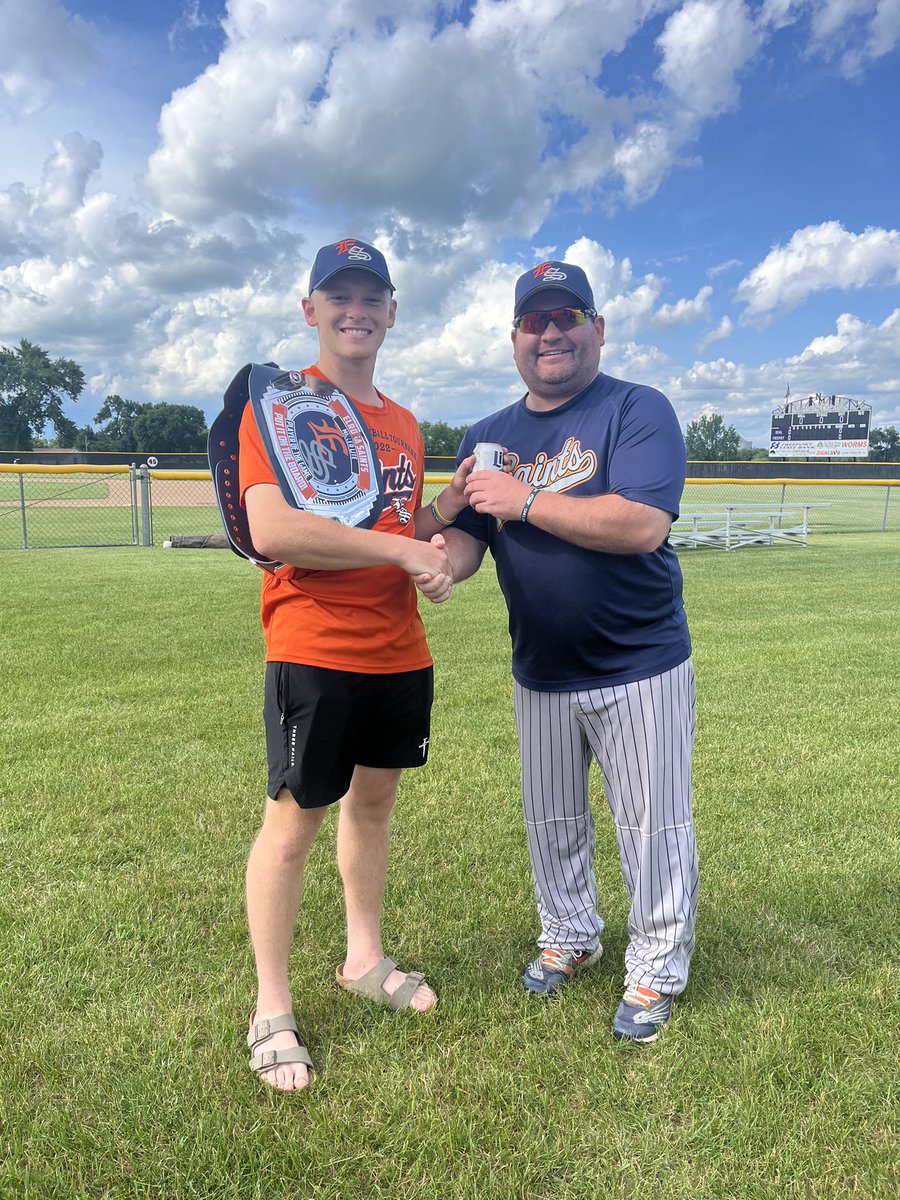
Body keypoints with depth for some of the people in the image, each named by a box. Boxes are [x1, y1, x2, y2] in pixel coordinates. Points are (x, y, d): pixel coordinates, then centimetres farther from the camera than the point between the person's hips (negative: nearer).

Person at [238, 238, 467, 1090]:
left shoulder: (403, 426, 15)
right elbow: (271, 530, -21)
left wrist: (450, 505, 1)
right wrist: (401, 548, -19)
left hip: (400, 653, 7)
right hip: (313, 653, -7)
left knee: (373, 803, 18)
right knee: (293, 822, 2)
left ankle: (364, 959, 37)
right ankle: (271, 1010, 19)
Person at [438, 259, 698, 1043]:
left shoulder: (638, 411, -10)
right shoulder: (490, 437, 7)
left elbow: (641, 525, -24)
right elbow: (468, 535, -1)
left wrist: (526, 500, -23)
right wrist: (440, 559, -24)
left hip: (639, 667, -5)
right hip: (540, 674, 5)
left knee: (652, 826, 7)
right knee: (551, 821, 19)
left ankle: (657, 971, 29)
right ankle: (570, 937, 44)